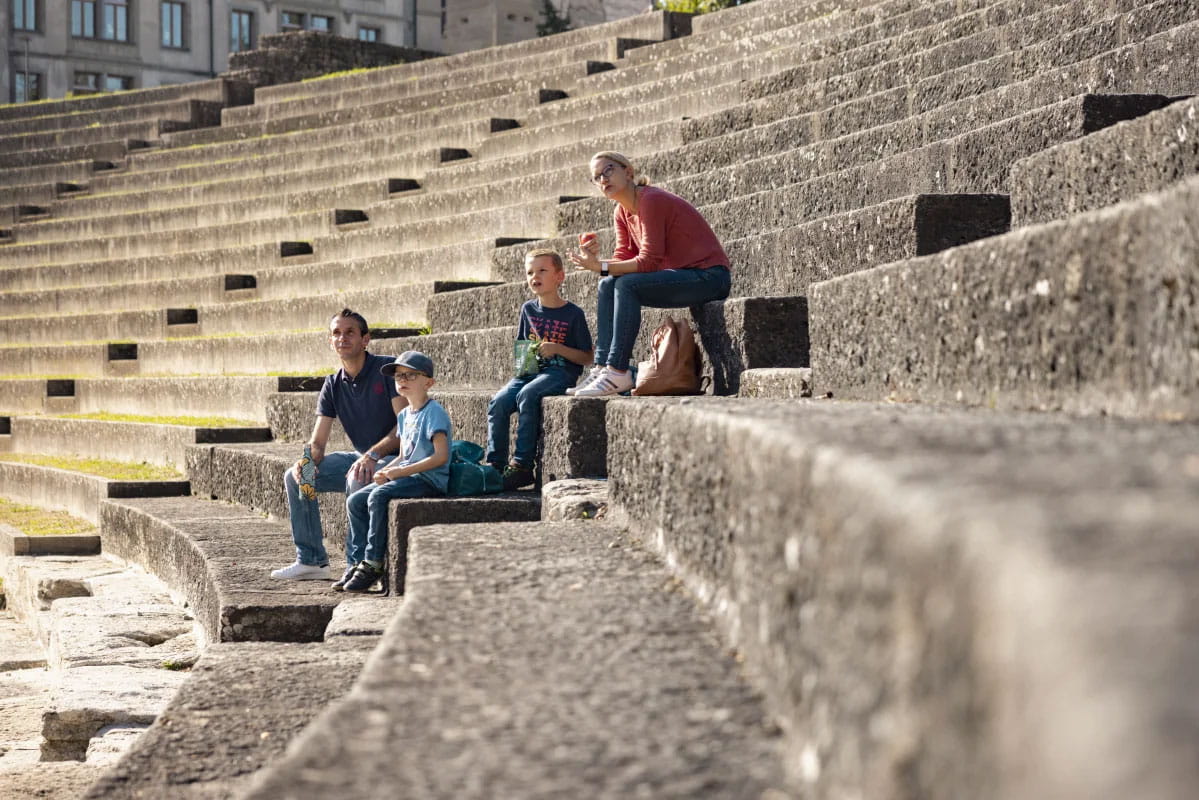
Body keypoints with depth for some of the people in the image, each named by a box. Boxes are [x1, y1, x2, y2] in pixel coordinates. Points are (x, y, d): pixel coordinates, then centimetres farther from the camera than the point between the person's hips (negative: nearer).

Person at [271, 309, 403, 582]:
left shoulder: (387, 369, -13)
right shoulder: (333, 385, 6)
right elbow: (317, 443, 5)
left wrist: (373, 455, -31)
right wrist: (305, 461, -18)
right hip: (361, 457, 8)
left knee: (358, 480, -38)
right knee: (294, 477, 0)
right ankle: (311, 560, 5)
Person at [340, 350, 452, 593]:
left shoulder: (434, 412, -11)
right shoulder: (404, 416, 17)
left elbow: (441, 456, -20)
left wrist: (401, 471, -20)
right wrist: (387, 471, 0)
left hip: (430, 480, -9)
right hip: (408, 477, 9)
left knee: (379, 496, -29)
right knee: (355, 500, -2)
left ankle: (373, 563, -21)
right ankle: (357, 562, 0)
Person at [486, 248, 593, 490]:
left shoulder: (573, 314, -2)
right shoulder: (528, 309, 13)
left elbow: (587, 357, -2)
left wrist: (558, 348, -16)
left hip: (561, 372, -5)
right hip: (531, 370, 5)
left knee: (527, 395, -33)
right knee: (498, 402, -21)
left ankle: (522, 465, -30)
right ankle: (494, 464, -18)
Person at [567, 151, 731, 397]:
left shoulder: (651, 201, -18)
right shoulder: (622, 212, 10)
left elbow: (648, 261, -22)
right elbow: (624, 258, 4)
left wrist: (601, 267, -24)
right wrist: (595, 260, -14)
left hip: (709, 277, -9)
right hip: (681, 276, 10)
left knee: (627, 285, -25)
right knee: (607, 286, 1)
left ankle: (618, 372, -27)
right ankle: (602, 366, -7)